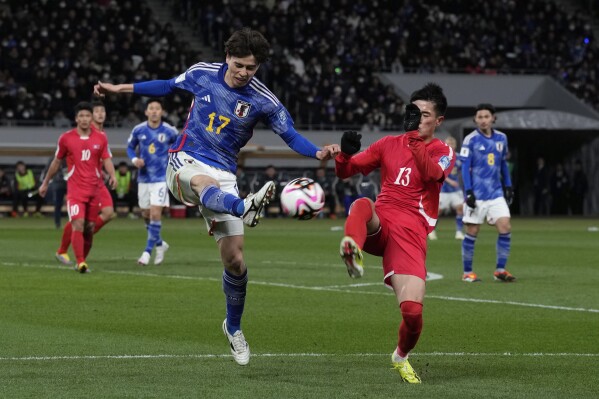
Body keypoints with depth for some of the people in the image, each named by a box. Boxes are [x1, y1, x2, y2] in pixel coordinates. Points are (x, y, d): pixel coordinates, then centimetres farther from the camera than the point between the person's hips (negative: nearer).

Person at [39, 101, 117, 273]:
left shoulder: (101, 138, 5)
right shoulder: (66, 138, 3)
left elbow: (107, 159, 3)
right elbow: (56, 161, 13)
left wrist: (112, 175, -18)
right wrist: (45, 183, 19)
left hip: (94, 189, 2)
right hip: (75, 188, -2)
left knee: (90, 227, 5)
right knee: (78, 224, -16)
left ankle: (83, 259, 20)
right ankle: (80, 262, -19)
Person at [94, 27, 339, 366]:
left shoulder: (263, 101, -7)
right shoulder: (202, 73, -2)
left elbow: (291, 135, -1)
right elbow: (169, 86, 17)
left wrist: (319, 153, -22)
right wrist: (120, 89, 21)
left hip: (223, 175, 1)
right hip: (185, 162, -1)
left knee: (235, 259, -4)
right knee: (203, 181, -41)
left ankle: (234, 327, 20)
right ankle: (244, 208, -75)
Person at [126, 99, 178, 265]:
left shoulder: (169, 131, -8)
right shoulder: (138, 130, -2)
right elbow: (130, 147, 13)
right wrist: (134, 159, -7)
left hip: (161, 178, -3)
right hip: (144, 178, 3)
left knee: (155, 214, -14)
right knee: (146, 214, 10)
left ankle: (148, 251, -7)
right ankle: (159, 244, 33)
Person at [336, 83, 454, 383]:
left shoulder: (443, 152, 8)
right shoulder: (390, 144, 16)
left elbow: (432, 173, -16)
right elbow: (344, 171, 13)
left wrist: (414, 139, -29)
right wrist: (345, 154, -10)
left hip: (411, 234, -2)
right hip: (378, 226, 2)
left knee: (413, 311, -15)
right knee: (362, 205, -33)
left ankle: (401, 357, 16)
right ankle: (352, 250, -63)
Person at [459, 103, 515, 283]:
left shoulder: (501, 138, 9)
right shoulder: (471, 140, -6)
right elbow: (465, 167, -8)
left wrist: (508, 186, 14)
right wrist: (468, 192, -15)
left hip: (496, 194, 4)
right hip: (476, 194, -4)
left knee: (505, 228, -7)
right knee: (472, 232, -1)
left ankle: (500, 270, 0)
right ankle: (467, 272, 11)